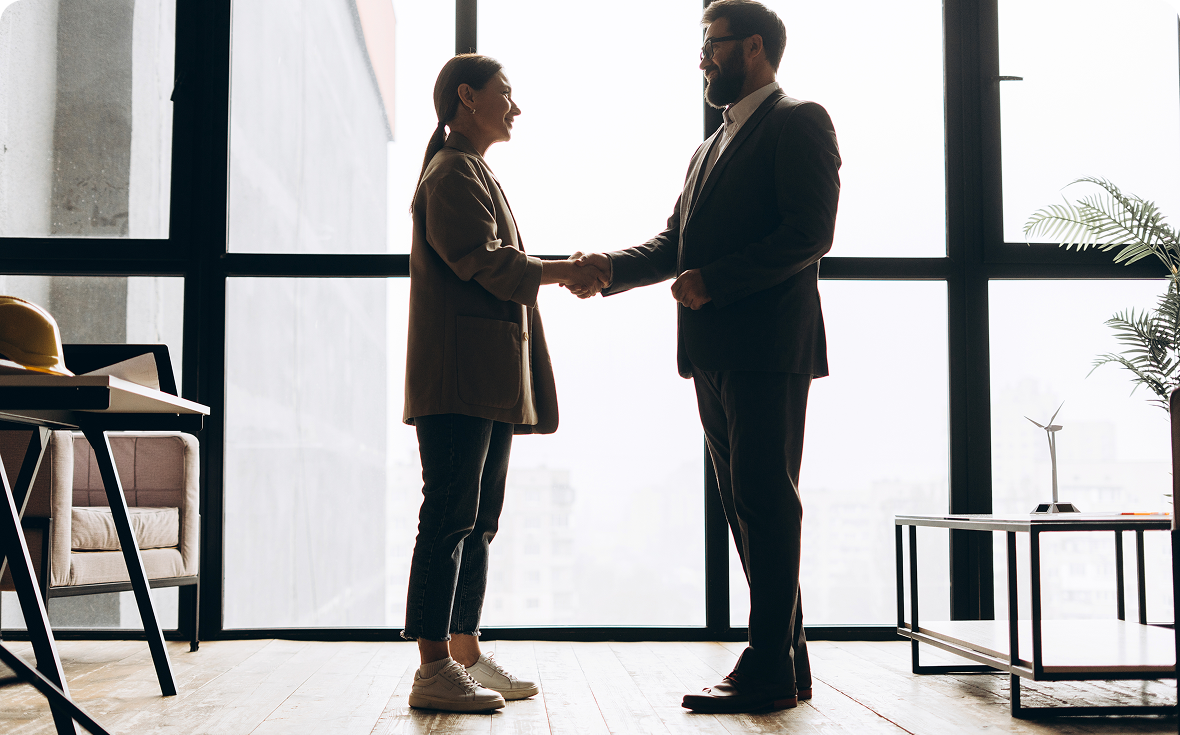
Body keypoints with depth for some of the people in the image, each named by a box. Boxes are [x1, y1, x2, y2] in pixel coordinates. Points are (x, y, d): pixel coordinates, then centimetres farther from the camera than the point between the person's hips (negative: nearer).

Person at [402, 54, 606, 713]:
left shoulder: (476, 174, 26)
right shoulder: (452, 173, -7)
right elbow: (483, 262, -17)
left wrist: (559, 273, 13)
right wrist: (558, 271, -8)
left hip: (491, 382, 11)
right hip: (459, 379, -11)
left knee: (479, 522, 11)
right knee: (450, 520, -11)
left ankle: (467, 655, 17)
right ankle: (434, 672, -8)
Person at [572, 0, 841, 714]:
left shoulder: (798, 122, -2)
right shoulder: (712, 147, 25)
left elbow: (810, 232, -14)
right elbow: (676, 242, 21)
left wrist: (715, 280, -17)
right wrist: (613, 268, 5)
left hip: (769, 349, -9)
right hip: (715, 354, 9)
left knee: (766, 502, -8)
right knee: (748, 506, 10)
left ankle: (769, 670, -3)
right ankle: (788, 658, 17)